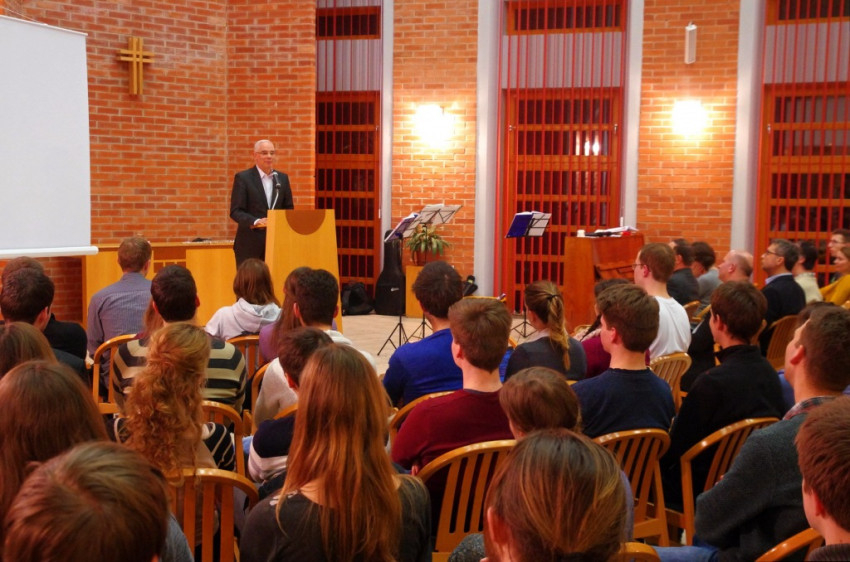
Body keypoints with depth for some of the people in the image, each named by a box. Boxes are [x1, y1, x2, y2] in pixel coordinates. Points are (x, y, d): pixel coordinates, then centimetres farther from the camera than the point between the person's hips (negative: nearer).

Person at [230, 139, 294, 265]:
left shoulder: (282, 178, 13)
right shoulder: (243, 178, -1)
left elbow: (289, 208, 16)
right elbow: (235, 211, -6)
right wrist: (255, 222, -23)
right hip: (250, 244, -4)